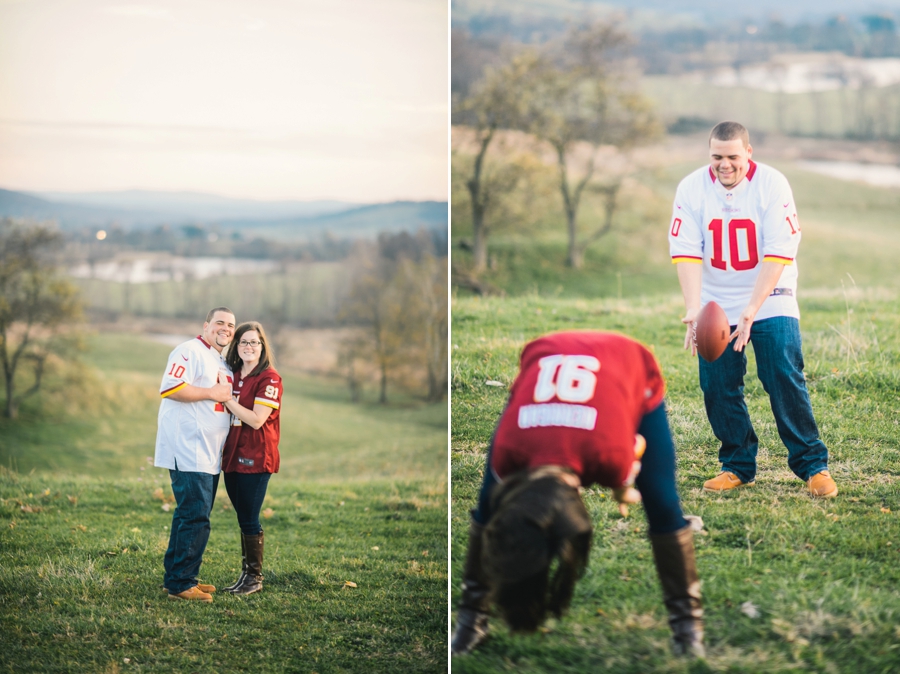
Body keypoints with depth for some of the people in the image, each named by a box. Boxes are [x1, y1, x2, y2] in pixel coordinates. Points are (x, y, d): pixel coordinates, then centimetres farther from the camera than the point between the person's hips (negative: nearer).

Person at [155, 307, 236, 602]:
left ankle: (180, 578, 20)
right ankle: (180, 584, -9)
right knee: (195, 516, -13)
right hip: (188, 451, -10)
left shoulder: (224, 364, 22)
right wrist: (212, 393, -17)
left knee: (194, 516, 13)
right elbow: (170, 388, -21)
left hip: (209, 454, 10)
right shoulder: (190, 351, -8)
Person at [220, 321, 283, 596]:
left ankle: (255, 578, 6)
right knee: (242, 518, 12)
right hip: (232, 455, 7)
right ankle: (245, 574, 19)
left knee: (249, 519, -4)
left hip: (255, 458, -7)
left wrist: (226, 399, -18)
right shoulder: (232, 376, 13)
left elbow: (256, 419, -18)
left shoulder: (270, 379, -9)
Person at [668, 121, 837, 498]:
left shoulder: (772, 185, -13)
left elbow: (778, 254, -17)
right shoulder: (691, 189, -7)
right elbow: (686, 253, -13)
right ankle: (738, 465, 15)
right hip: (716, 304, 2)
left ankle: (812, 465, 0)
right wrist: (693, 311, -26)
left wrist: (751, 311, -26)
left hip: (769, 299, -2)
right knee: (717, 387, -1)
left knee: (786, 380, -11)